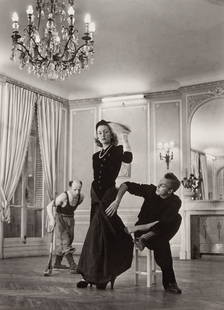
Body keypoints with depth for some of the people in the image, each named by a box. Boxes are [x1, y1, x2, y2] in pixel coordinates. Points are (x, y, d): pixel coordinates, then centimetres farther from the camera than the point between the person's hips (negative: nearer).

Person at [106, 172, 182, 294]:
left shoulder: (175, 202, -16)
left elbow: (160, 225, -23)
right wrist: (117, 201, -31)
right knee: (161, 244, -31)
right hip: (142, 229, -1)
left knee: (176, 218, -26)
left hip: (158, 233, 2)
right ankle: (169, 281, -20)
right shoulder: (151, 190, -14)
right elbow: (126, 185, -14)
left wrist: (135, 228, -29)